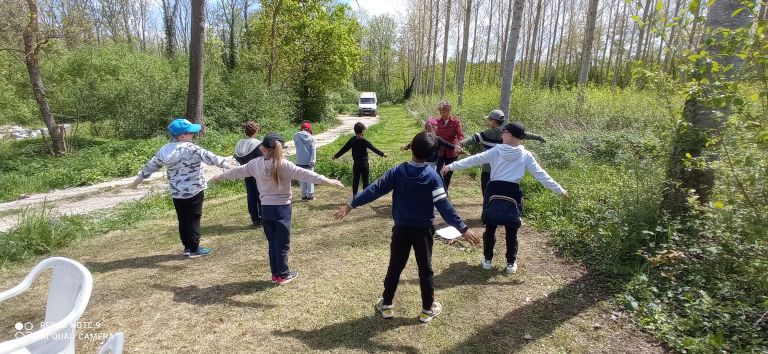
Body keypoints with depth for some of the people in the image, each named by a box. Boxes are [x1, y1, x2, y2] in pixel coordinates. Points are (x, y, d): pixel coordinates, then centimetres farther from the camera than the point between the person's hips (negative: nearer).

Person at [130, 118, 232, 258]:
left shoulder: (165, 149, 5)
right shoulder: (191, 148, -16)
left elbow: (151, 165, 15)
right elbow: (210, 157, -22)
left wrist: (139, 178, 28)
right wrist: (229, 166, -23)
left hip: (176, 193, 6)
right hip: (194, 191, -6)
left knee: (183, 220, 14)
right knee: (193, 219, 2)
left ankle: (187, 247, 22)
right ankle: (194, 249, 7)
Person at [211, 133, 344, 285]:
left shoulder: (256, 163, 1)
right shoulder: (283, 164, -14)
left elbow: (239, 171, 16)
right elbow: (303, 173, -22)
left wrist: (220, 176, 35)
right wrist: (327, 180, -26)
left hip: (265, 208, 5)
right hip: (282, 208, -4)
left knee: (272, 243, 16)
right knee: (282, 243, 7)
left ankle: (275, 274, 25)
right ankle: (283, 275, 18)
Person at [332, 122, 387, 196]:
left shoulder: (352, 140, 0)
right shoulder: (364, 141, -15)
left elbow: (344, 149, 5)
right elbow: (373, 148, -13)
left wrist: (336, 156, 14)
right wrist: (382, 154, -6)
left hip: (356, 163, 5)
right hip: (364, 163, -5)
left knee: (355, 179, 12)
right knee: (365, 180, 4)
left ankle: (354, 195, 17)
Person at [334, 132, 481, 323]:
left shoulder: (397, 171, -10)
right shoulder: (432, 176, -14)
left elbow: (375, 190, -9)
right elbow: (443, 205, -17)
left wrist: (351, 204, -1)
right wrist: (463, 228, -12)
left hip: (401, 228, 1)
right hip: (423, 230, -1)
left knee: (395, 267, 15)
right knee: (425, 269, 12)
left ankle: (386, 305, 27)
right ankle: (428, 309, 24)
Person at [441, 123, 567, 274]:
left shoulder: (496, 151, -3)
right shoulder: (526, 155, -1)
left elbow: (474, 159, -5)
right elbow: (541, 174, -1)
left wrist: (451, 166, -3)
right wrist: (559, 189, 7)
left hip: (494, 192, 0)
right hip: (513, 194, 0)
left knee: (490, 228, 13)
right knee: (511, 231, 13)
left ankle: (487, 260, 24)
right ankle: (511, 263, 23)